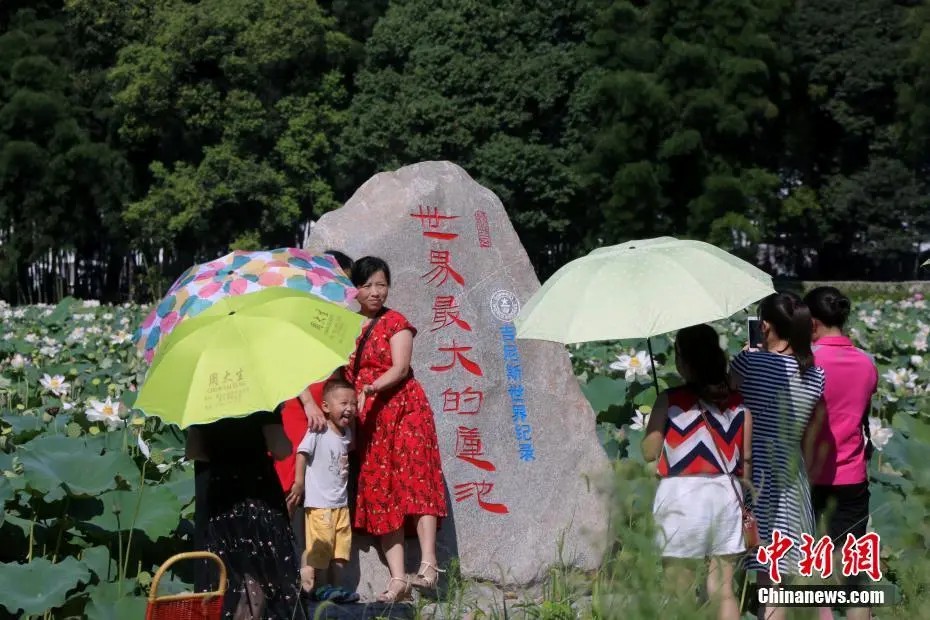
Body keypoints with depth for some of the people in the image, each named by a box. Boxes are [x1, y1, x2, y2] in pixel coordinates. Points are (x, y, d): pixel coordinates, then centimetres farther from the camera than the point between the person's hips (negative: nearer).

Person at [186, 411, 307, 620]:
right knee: (261, 572, 3)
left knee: (230, 571, 11)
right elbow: (282, 450, -16)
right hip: (259, 496, -4)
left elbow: (192, 452, 2)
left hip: (222, 497, 4)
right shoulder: (262, 412, -10)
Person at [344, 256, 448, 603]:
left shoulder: (395, 322, 3)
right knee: (380, 494, -3)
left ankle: (428, 565, -23)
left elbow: (400, 368, -10)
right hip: (366, 420, 4)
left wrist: (370, 389, -25)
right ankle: (397, 579, -6)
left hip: (403, 409, -3)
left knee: (414, 482, -16)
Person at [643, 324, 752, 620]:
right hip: (726, 494, 4)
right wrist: (748, 502, 17)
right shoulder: (739, 402, 4)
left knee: (680, 590, 5)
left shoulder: (670, 400, -6)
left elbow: (649, 452, -4)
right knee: (723, 590, 8)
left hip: (681, 495, -3)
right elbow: (747, 460, 5)